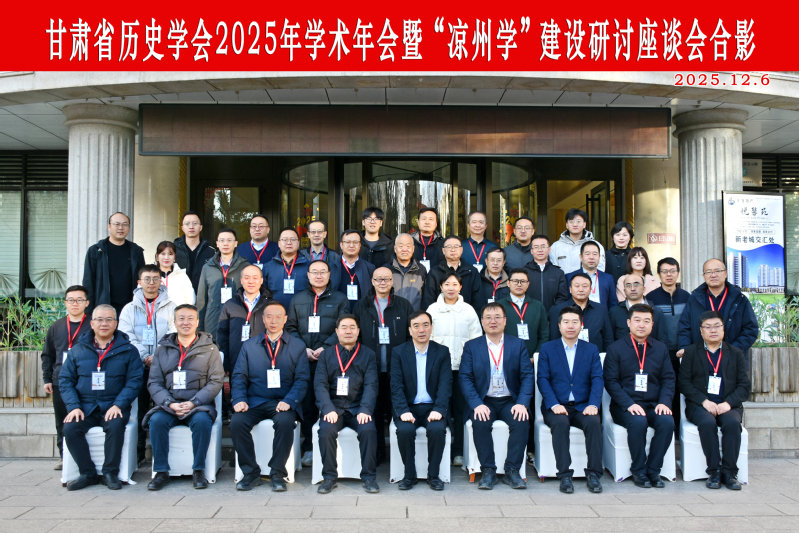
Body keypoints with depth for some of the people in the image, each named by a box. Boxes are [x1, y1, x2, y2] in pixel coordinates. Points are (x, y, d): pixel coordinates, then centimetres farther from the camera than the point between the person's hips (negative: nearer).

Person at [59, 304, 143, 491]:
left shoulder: (128, 350, 6)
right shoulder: (78, 349, 13)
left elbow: (135, 381, -1)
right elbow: (65, 379, 9)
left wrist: (118, 405, -15)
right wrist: (73, 406, -6)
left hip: (113, 407, -2)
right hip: (85, 407, 3)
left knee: (116, 425, -31)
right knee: (70, 429, -24)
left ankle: (110, 473, -13)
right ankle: (88, 473, -7)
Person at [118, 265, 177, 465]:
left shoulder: (170, 307, 12)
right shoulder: (129, 309, 16)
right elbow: (126, 338, 5)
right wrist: (143, 357, -9)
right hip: (138, 366, 1)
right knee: (139, 408, -1)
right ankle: (138, 452, 6)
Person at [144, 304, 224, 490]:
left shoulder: (209, 348, 8)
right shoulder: (163, 348, 14)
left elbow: (216, 381, 0)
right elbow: (154, 382, 8)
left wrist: (193, 402, -13)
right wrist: (169, 403, -10)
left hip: (199, 405, -2)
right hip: (168, 405, 2)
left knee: (202, 420, -33)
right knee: (157, 420, -28)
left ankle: (198, 470, -15)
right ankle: (161, 472, -14)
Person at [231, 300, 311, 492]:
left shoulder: (297, 346, 9)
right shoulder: (249, 345, 14)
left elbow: (302, 379, 1)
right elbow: (239, 377, 9)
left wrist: (289, 401, -15)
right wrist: (240, 399, -10)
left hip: (283, 403, -2)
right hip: (255, 402, 2)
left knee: (285, 422, -33)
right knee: (237, 422, -26)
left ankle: (277, 474, -14)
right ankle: (250, 472, -8)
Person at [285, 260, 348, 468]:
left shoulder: (339, 299, 10)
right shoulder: (298, 299, 17)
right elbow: (291, 327, 11)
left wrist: (325, 348, -12)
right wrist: (303, 349, -4)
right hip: (304, 360, 2)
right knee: (306, 404, 1)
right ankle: (308, 448, 8)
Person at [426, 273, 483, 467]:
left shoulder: (468, 310, 7)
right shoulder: (432, 309, 8)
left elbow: (477, 339, 6)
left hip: (463, 367, 0)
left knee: (461, 409, 2)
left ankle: (459, 451, 10)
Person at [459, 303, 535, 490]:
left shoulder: (518, 345, 7)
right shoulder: (471, 346, 5)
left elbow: (528, 376, 1)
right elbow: (465, 378, -2)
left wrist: (522, 403, -16)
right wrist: (477, 404, -18)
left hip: (510, 401, 1)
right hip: (483, 402, -1)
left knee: (522, 422, -28)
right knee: (480, 423, -30)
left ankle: (512, 471, -14)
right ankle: (488, 471, -14)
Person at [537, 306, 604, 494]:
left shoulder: (592, 349, 14)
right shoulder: (547, 349, 9)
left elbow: (597, 379, 3)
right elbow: (543, 379, -1)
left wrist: (593, 404, -15)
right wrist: (554, 404, -17)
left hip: (582, 407, 1)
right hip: (557, 407, -1)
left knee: (594, 422, -30)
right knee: (560, 422, -33)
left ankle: (593, 473, -19)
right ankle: (564, 474, -26)